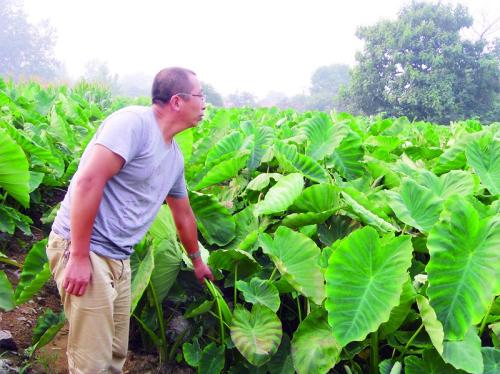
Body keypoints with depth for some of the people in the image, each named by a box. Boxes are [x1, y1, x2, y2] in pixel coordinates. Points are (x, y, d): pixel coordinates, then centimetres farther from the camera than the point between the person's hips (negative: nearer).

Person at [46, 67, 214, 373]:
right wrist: (80, 256, -23)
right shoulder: (134, 122, -16)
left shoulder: (175, 157, 11)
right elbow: (88, 181, -23)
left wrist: (197, 260, 37)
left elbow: (183, 214, 25)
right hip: (82, 248, -9)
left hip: (118, 257, 9)